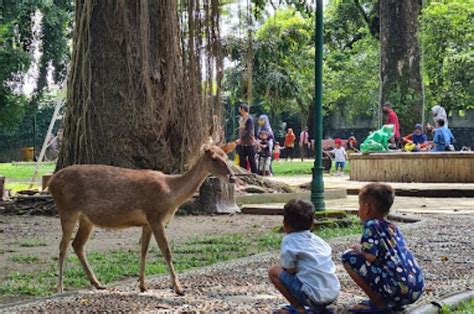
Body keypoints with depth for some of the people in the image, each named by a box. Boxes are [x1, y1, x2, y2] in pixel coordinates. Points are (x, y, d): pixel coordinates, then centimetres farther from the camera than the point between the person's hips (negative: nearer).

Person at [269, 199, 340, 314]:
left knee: (274, 272, 7)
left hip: (314, 295, -7)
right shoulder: (317, 239, 15)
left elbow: (290, 270, -5)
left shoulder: (289, 240, -3)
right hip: (333, 293, 7)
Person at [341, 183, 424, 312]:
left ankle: (379, 303, -2)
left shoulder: (372, 225, -3)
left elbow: (370, 256, -15)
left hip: (398, 289, -9)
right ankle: (390, 303, 14)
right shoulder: (393, 227, 20)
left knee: (349, 257, -2)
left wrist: (359, 249, 7)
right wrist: (363, 249, 28)